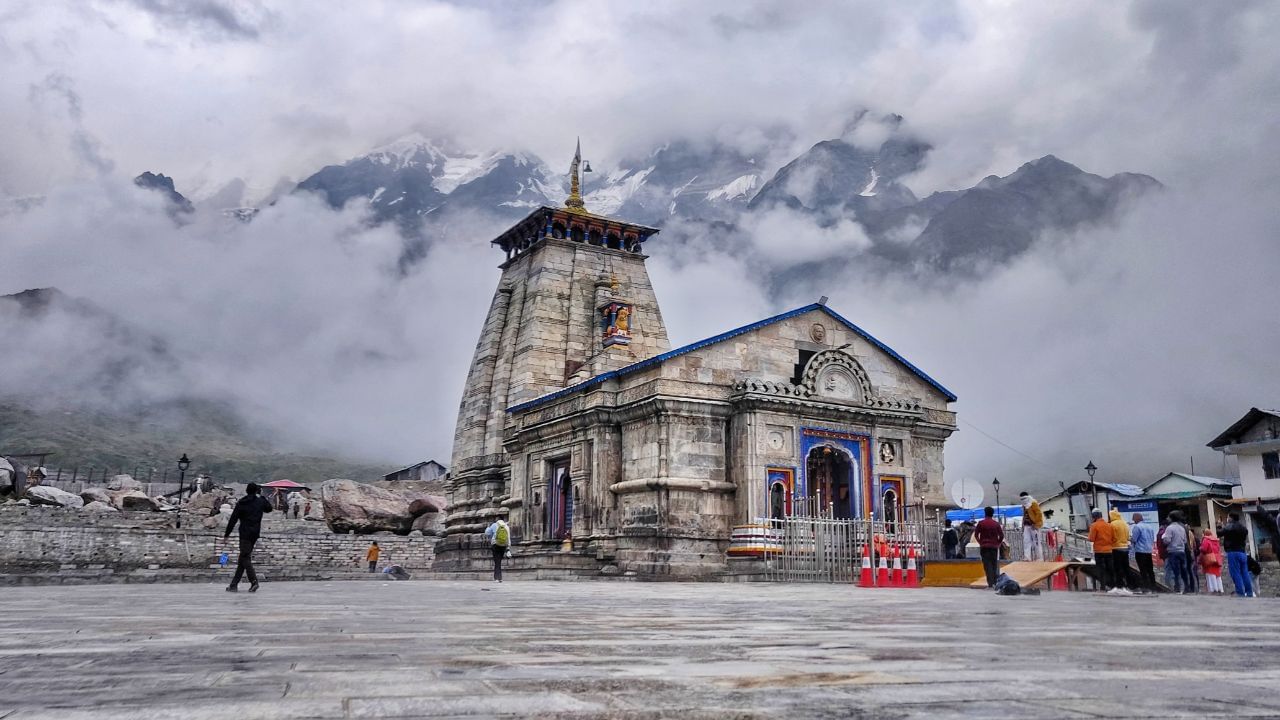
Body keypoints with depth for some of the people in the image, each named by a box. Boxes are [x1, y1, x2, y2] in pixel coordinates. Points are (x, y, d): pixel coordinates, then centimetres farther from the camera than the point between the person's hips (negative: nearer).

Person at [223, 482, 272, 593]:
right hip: (255, 533, 4)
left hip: (245, 533, -4)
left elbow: (233, 520, -5)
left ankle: (254, 581, -18)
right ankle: (234, 584, 11)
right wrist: (262, 497, 25)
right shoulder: (260, 502, 4)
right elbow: (269, 508, 25)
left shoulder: (241, 504, -4)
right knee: (244, 557, 9)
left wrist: (227, 534, 1)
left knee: (245, 557, -4)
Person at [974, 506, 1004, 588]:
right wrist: (998, 543, 11)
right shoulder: (996, 524, 1)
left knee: (987, 564, -3)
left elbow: (976, 534, -2)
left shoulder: (981, 523, -3)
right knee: (994, 564, 12)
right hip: (994, 547, 2)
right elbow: (1001, 535, -2)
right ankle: (995, 582, 14)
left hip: (984, 547, -2)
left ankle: (990, 583, -12)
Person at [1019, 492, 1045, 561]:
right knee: (1026, 541, -2)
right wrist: (1023, 525, 17)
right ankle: (1027, 557, -5)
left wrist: (1036, 524, -17)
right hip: (1027, 526, 7)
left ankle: (1039, 558, 5)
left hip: (1034, 525, -7)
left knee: (1036, 542, -2)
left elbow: (1039, 514, -12)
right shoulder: (1024, 505, 16)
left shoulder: (1033, 504, -8)